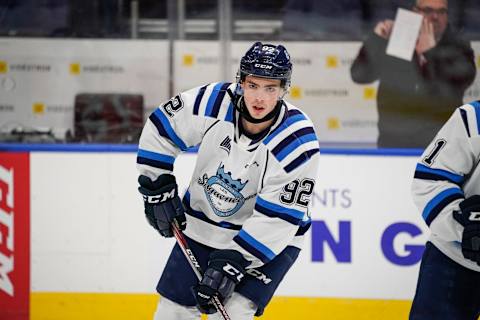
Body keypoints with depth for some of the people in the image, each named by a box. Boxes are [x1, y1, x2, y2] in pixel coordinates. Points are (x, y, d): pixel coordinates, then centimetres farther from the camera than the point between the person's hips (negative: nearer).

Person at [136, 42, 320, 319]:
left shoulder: (298, 141, -27)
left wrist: (233, 260, -30)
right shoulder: (214, 103, -19)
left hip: (271, 241, -4)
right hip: (201, 227, 4)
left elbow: (277, 218, -26)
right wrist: (158, 189, -3)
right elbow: (161, 127, -1)